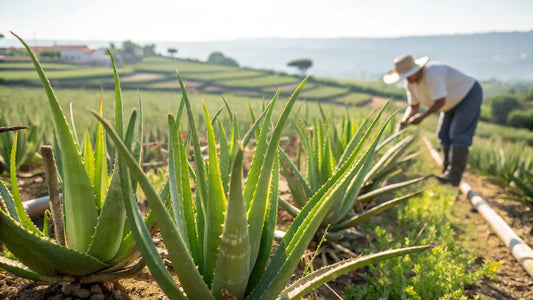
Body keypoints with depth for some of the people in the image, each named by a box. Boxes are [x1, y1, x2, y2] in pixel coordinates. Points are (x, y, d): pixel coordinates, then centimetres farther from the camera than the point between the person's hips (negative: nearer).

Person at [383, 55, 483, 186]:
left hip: (470, 94, -9)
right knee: (444, 135, 5)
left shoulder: (432, 73, -36)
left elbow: (441, 101, -37)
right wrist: (404, 120, -21)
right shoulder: (410, 83, -9)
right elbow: (413, 106, -4)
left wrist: (422, 116, -41)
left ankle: (454, 176, -13)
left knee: (458, 135, -15)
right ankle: (448, 171, 12)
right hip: (455, 101, 9)